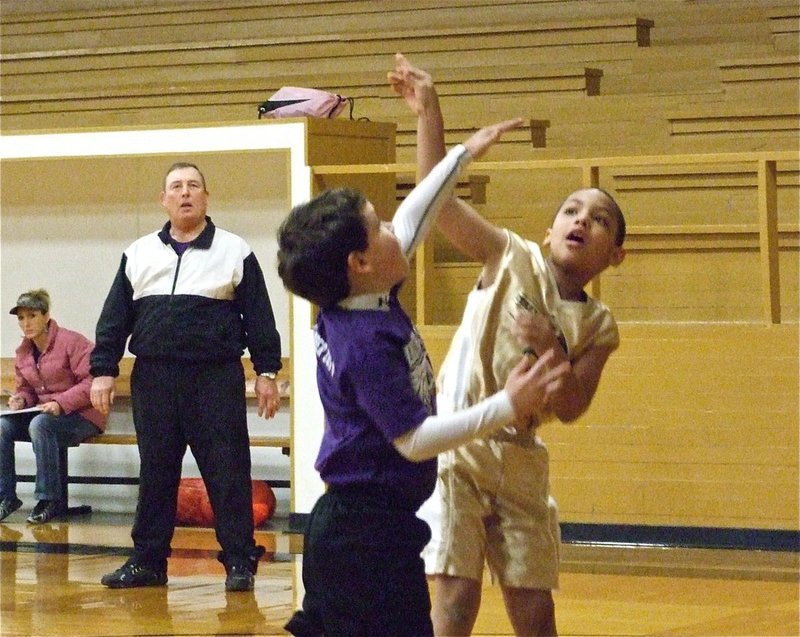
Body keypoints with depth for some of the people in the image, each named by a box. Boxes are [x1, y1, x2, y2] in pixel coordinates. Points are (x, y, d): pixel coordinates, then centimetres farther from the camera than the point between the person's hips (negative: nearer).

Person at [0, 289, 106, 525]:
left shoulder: (72, 342, -11)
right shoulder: (23, 352, 11)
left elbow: (92, 382, -18)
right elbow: (25, 389, 20)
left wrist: (61, 404, -28)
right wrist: (20, 400, -5)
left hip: (82, 417, -7)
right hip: (45, 414, 7)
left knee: (40, 424, -36)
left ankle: (50, 500, -28)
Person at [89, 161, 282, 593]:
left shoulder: (234, 252, 5)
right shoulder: (138, 254, 12)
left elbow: (258, 317, 4)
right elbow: (115, 317, 11)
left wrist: (266, 372, -1)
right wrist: (103, 370, 4)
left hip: (217, 379, -3)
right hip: (153, 379, 3)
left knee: (227, 471, -3)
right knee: (155, 473, 8)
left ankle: (239, 561, 3)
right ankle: (148, 560, 15)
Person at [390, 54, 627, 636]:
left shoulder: (598, 328, 4)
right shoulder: (513, 259, -3)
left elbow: (570, 408, -5)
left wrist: (551, 351, -22)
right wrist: (429, 111, -19)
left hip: (521, 463, 4)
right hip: (456, 448, -4)